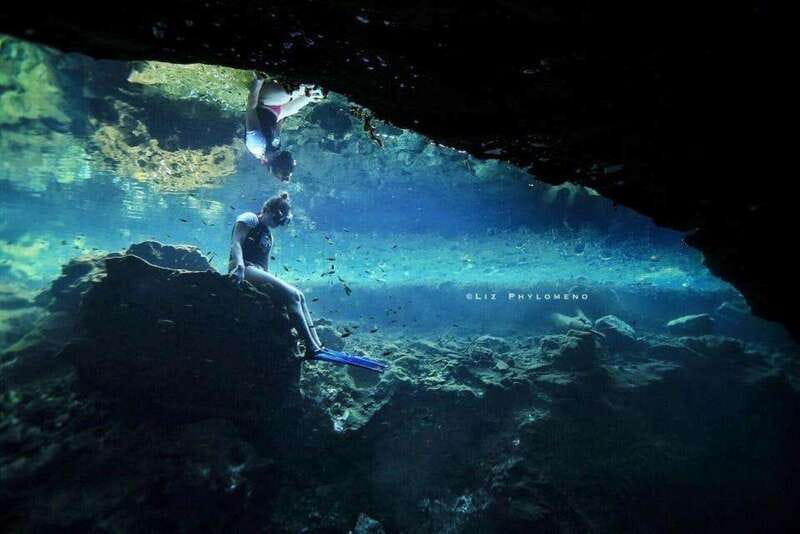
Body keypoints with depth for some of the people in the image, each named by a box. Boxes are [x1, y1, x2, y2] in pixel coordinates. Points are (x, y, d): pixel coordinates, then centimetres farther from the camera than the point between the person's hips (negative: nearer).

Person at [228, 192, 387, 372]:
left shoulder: (268, 234, 26)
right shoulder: (249, 219, 2)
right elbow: (235, 243, -15)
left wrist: (271, 283, 9)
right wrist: (239, 265, -32)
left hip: (260, 272, 9)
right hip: (245, 269, -9)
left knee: (298, 296, -6)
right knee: (292, 295, -23)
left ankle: (318, 346, -14)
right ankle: (312, 349, -26)